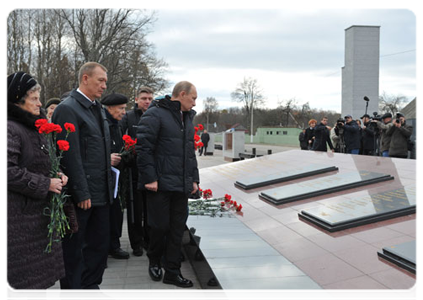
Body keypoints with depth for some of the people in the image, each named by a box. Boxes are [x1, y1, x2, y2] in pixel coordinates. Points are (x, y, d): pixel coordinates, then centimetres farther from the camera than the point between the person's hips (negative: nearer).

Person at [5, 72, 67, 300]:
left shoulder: (34, 128, 15)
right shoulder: (10, 129, -16)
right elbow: (9, 171, -24)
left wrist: (57, 176, 5)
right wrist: (45, 185, -18)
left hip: (39, 211, 9)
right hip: (17, 216, -9)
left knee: (40, 271, 16)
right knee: (15, 272, -1)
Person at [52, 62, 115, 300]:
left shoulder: (98, 108, 14)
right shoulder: (68, 109, -13)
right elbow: (71, 155, -18)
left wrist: (110, 172, 13)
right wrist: (82, 193, -19)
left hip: (101, 191, 9)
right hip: (82, 193, -9)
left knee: (100, 242, 17)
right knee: (74, 246, 6)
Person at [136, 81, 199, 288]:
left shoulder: (187, 119, 18)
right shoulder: (155, 114, -8)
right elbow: (143, 147, -14)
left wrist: (194, 179, 15)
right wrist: (150, 178, -17)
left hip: (182, 186, 7)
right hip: (160, 185, -7)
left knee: (177, 229, 8)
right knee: (160, 226, 1)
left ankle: (172, 272, 18)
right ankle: (154, 261, 28)